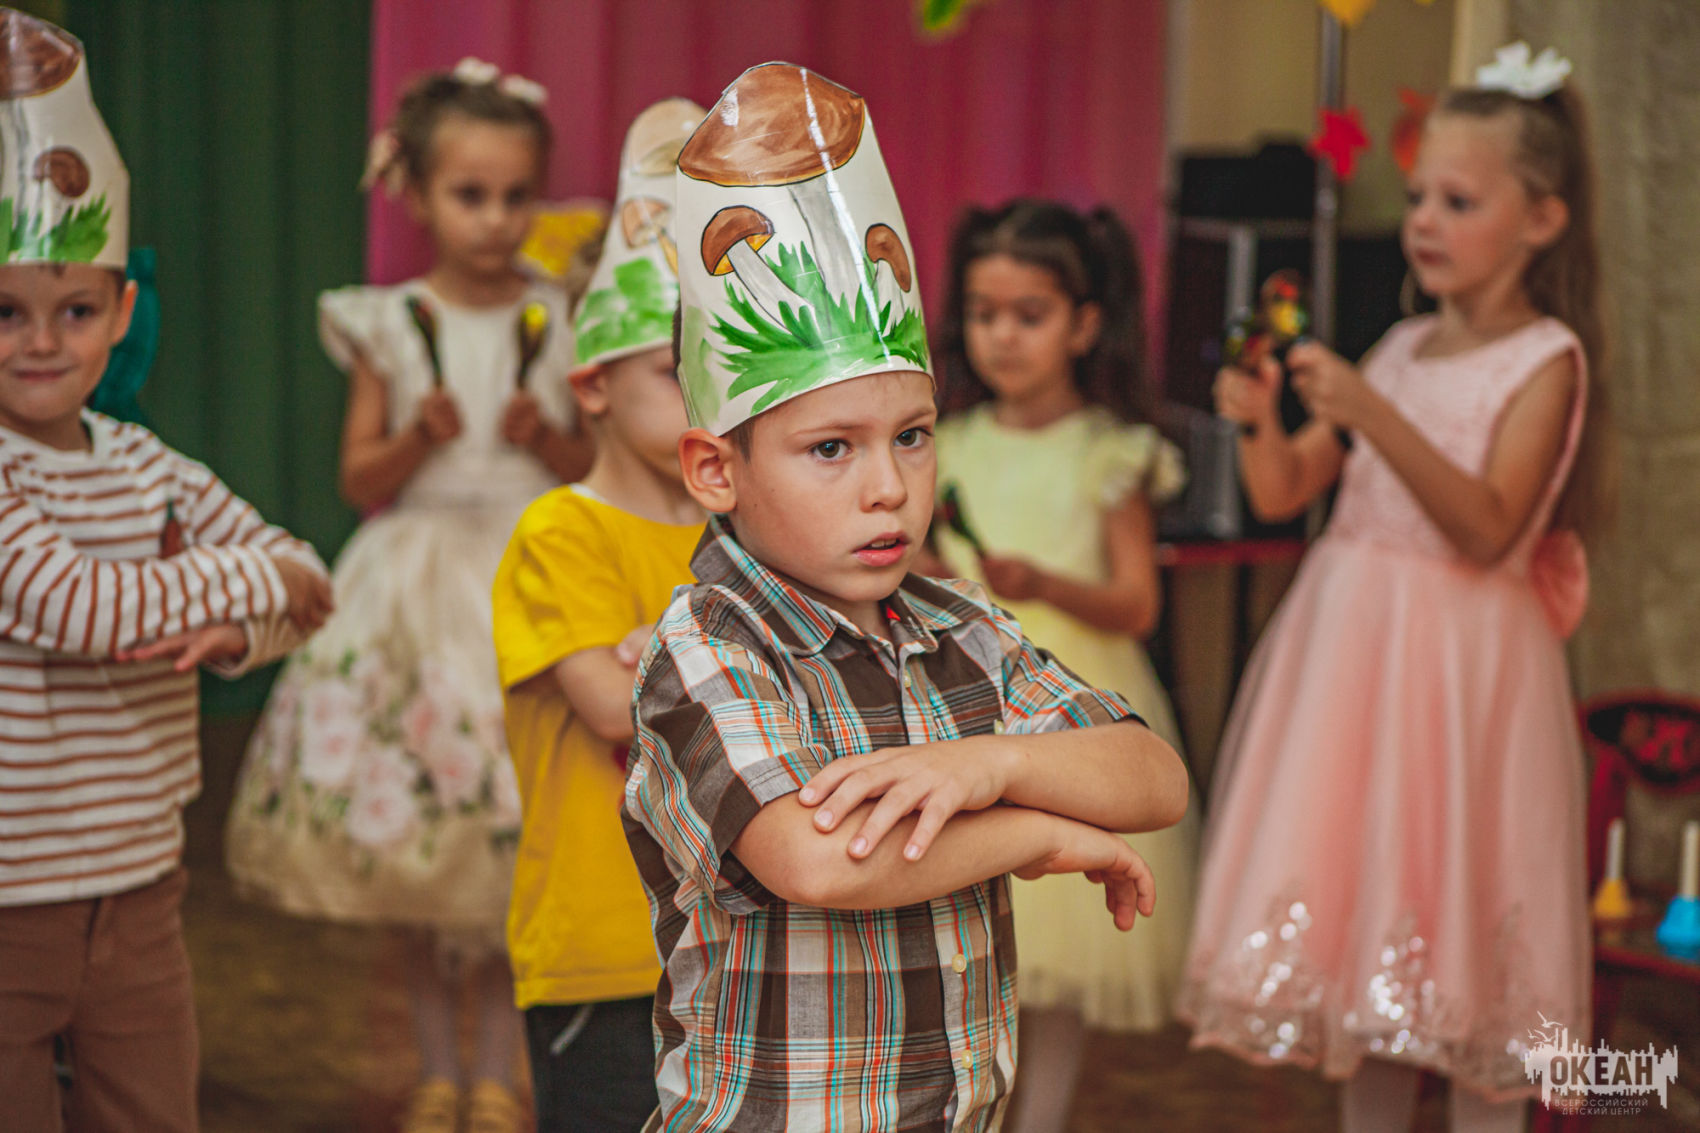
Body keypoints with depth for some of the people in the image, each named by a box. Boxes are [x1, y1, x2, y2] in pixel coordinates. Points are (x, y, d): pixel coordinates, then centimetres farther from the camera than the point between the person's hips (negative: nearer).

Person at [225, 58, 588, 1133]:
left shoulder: (557, 324, 2)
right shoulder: (389, 326, 1)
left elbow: (601, 470, 7)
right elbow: (361, 478, 3)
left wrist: (549, 440, -12)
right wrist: (417, 441, -16)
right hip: (416, 591, 0)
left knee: (520, 837, -1)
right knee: (409, 834, 4)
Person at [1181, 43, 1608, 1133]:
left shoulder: (1544, 359, -7)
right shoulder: (1401, 349, 11)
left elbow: (1488, 528, -20)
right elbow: (1285, 491, 12)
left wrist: (1373, 415, -29)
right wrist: (1264, 420, -9)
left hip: (1461, 664, -6)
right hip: (1351, 647, 7)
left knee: (1462, 930, -2)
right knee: (1358, 915, 11)